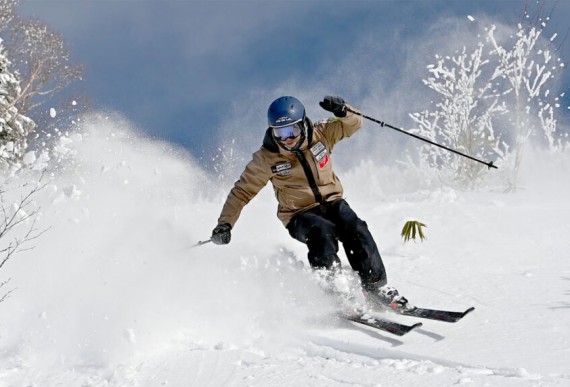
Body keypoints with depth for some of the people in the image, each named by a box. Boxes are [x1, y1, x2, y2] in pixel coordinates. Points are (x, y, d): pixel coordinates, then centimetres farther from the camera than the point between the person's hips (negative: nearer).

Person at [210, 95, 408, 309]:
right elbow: (242, 191, -2)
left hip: (332, 203, 2)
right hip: (300, 215, -2)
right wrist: (225, 224, -11)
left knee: (355, 229, -26)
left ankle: (376, 286, -19)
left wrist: (343, 110, -24)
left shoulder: (320, 134, -4)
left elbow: (353, 124, -1)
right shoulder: (266, 159, -9)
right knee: (322, 233, -34)